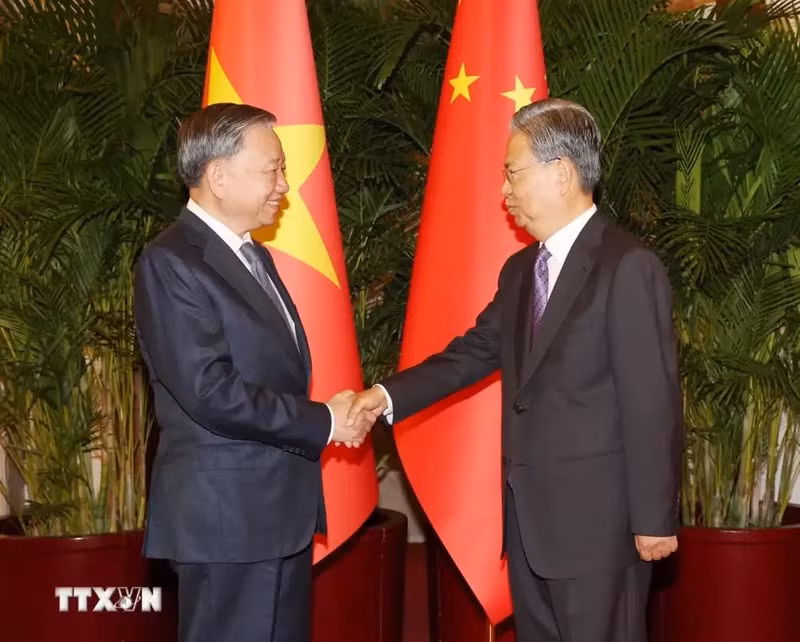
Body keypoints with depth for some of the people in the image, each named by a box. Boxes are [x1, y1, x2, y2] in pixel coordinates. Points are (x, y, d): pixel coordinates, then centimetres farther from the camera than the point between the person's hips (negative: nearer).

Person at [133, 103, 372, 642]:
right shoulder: (172, 263, -15)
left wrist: (330, 416, 2)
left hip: (281, 508, 9)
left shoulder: (253, 255, 15)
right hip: (227, 516, -9)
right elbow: (211, 392, -22)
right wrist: (323, 423, -14)